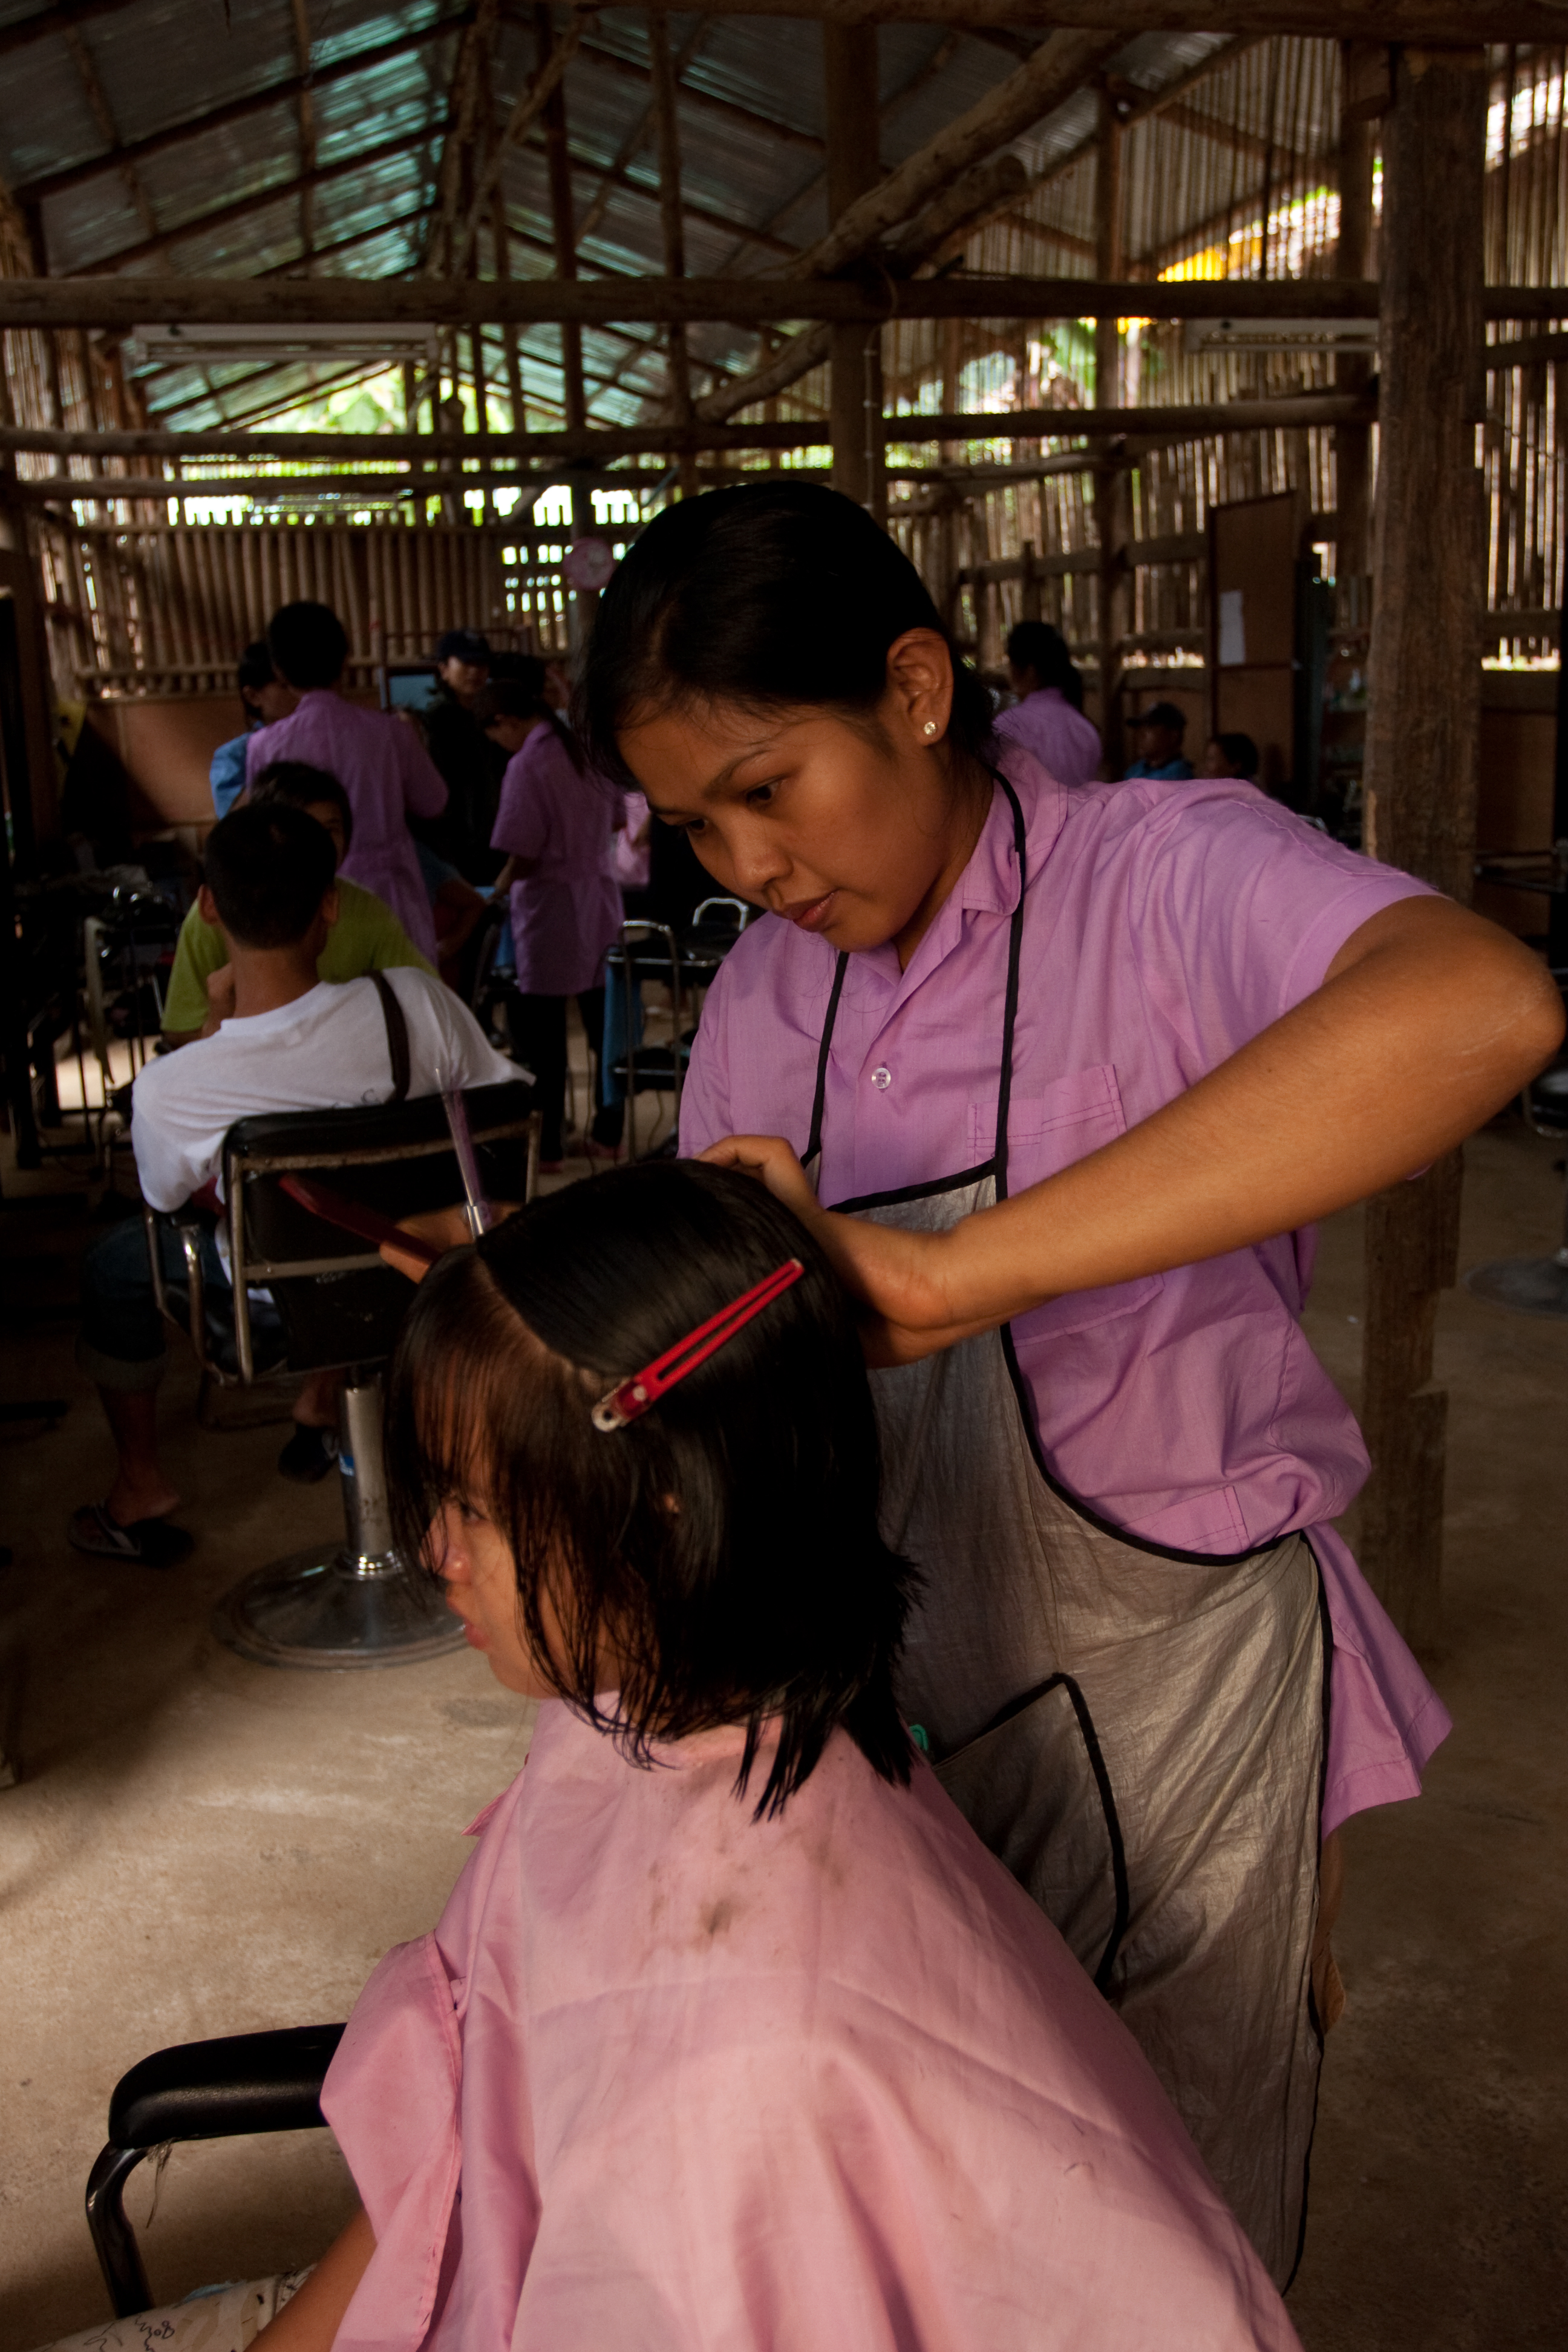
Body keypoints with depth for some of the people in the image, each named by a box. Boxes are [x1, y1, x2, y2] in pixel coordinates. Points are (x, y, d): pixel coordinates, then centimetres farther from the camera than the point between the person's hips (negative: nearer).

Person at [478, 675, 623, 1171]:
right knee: (602, 1018, 13)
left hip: (551, 905, -7)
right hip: (600, 894, 7)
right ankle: (609, 1129, 21)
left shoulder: (527, 764, -16)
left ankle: (546, 1144, 8)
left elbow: (523, 857, -18)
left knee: (542, 1032, 2)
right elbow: (616, 818, 18)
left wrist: (495, 891, -1)